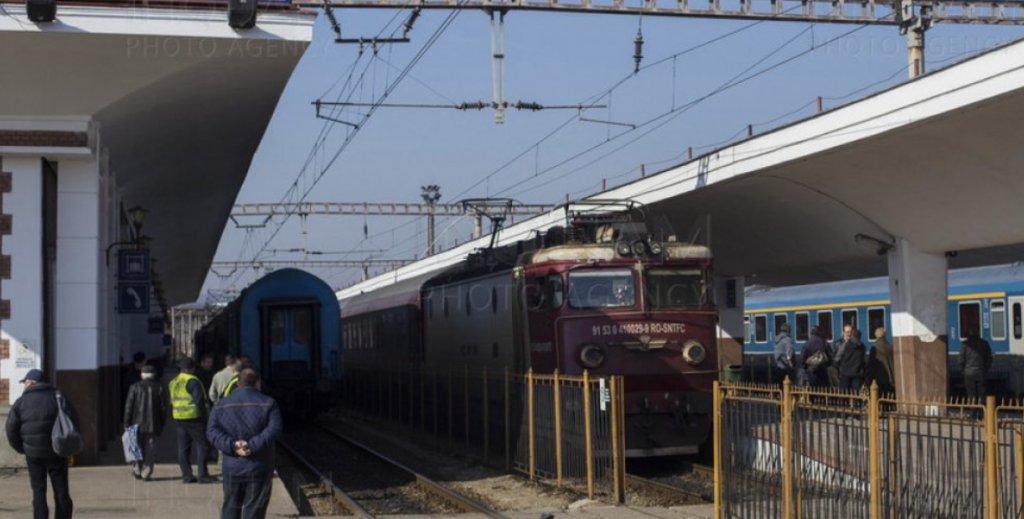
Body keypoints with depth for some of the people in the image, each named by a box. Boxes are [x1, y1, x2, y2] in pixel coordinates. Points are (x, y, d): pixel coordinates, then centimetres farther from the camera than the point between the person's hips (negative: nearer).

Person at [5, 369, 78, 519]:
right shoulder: (58, 397, 2)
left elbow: (11, 430, -1)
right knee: (61, 492, 7)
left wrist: (22, 449, 11)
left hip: (33, 455, 0)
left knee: (38, 493, 5)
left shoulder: (21, 402, 1)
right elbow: (74, 422, -3)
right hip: (56, 453, 0)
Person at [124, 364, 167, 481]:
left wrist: (127, 424, 0)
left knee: (137, 448, 14)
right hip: (153, 425, 0)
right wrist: (161, 425, 13)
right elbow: (163, 408, 3)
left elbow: (129, 407, -4)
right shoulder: (159, 388, 2)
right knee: (150, 450, 3)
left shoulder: (135, 387, -1)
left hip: (137, 423, 0)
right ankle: (146, 473, -1)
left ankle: (137, 470, 13)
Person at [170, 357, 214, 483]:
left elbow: (171, 402, 17)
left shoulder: (173, 382, 13)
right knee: (201, 445, -2)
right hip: (193, 417, -8)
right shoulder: (192, 381, -12)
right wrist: (204, 415, -9)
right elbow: (199, 401, -16)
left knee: (183, 447, 9)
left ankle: (186, 475, 9)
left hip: (178, 418, 8)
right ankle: (203, 475, -5)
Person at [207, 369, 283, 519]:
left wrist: (232, 446, -15)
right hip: (259, 468, -2)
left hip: (232, 467, 2)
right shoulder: (267, 404, -1)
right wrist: (253, 446, -21)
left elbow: (212, 431, -6)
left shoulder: (222, 405, 8)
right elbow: (274, 429, -16)